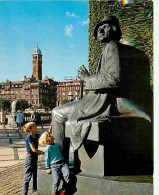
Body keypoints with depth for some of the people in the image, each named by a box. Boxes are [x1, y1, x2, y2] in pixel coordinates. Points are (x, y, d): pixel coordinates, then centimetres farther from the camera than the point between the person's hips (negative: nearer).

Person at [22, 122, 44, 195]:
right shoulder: (29, 137, -18)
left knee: (35, 174, 19)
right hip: (30, 156, -8)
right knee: (28, 175, -2)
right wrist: (42, 153, -14)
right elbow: (34, 149, -21)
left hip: (35, 157, 9)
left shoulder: (36, 135, 4)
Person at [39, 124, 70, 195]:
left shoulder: (57, 145, 16)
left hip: (62, 163, 5)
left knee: (67, 175, -20)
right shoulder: (48, 148, -2)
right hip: (54, 165, -5)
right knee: (56, 180, -19)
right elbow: (47, 158, 1)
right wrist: (48, 168, 3)